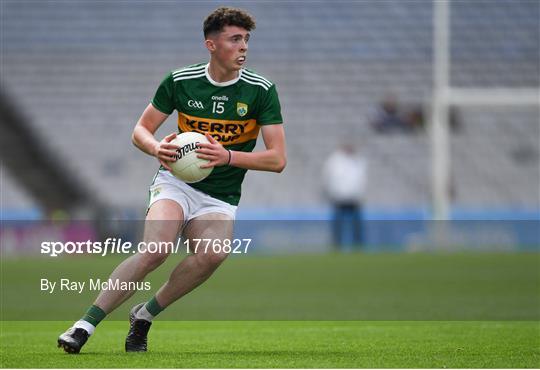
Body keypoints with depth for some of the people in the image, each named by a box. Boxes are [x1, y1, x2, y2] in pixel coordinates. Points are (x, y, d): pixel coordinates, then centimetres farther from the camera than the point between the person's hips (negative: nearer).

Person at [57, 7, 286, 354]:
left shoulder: (261, 90, -5)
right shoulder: (180, 81, -3)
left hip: (220, 199, 1)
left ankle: (145, 315, -11)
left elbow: (277, 159, -8)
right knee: (156, 249, -31)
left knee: (213, 254, -32)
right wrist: (158, 148, -16)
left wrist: (228, 156, -23)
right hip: (176, 181, -1)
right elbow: (141, 130, 8)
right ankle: (85, 324, -23)